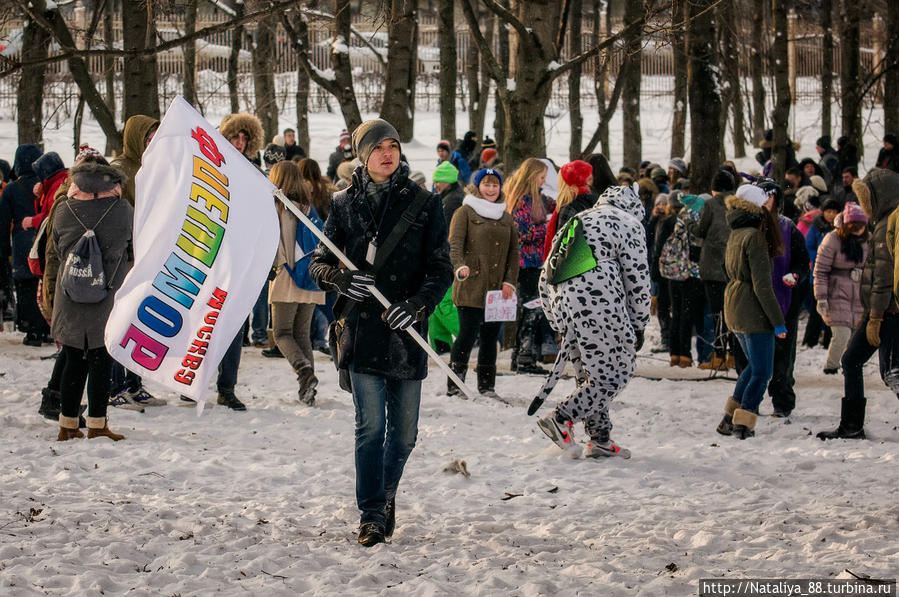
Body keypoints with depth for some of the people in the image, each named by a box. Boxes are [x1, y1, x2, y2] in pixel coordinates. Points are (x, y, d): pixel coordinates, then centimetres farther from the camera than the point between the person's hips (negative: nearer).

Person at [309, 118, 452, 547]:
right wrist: (340, 279, -13)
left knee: (403, 432, 8)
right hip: (361, 330, -1)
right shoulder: (345, 203, 6)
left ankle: (386, 495, 33)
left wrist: (416, 304, -18)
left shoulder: (424, 204, 2)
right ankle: (372, 515, -2)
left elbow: (441, 269, 0)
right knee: (370, 425, -9)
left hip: (406, 334, 1)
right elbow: (319, 262, 10)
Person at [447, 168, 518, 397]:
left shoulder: (506, 217, 18)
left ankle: (487, 385, 13)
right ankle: (454, 384, -4)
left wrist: (510, 281, 5)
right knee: (468, 333, -10)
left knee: (491, 336, 6)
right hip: (471, 287, -5)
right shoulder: (465, 213, 2)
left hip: (497, 289, 5)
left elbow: (513, 251, 18)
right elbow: (455, 243, -9)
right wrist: (460, 266, -28)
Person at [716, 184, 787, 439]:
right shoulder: (755, 236, -17)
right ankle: (744, 425, -3)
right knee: (761, 373, -1)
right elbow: (762, 284, -19)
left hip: (734, 309, 9)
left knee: (754, 366, 21)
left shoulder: (736, 234, 9)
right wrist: (778, 321, -16)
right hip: (754, 312, -9)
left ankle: (730, 418, 21)